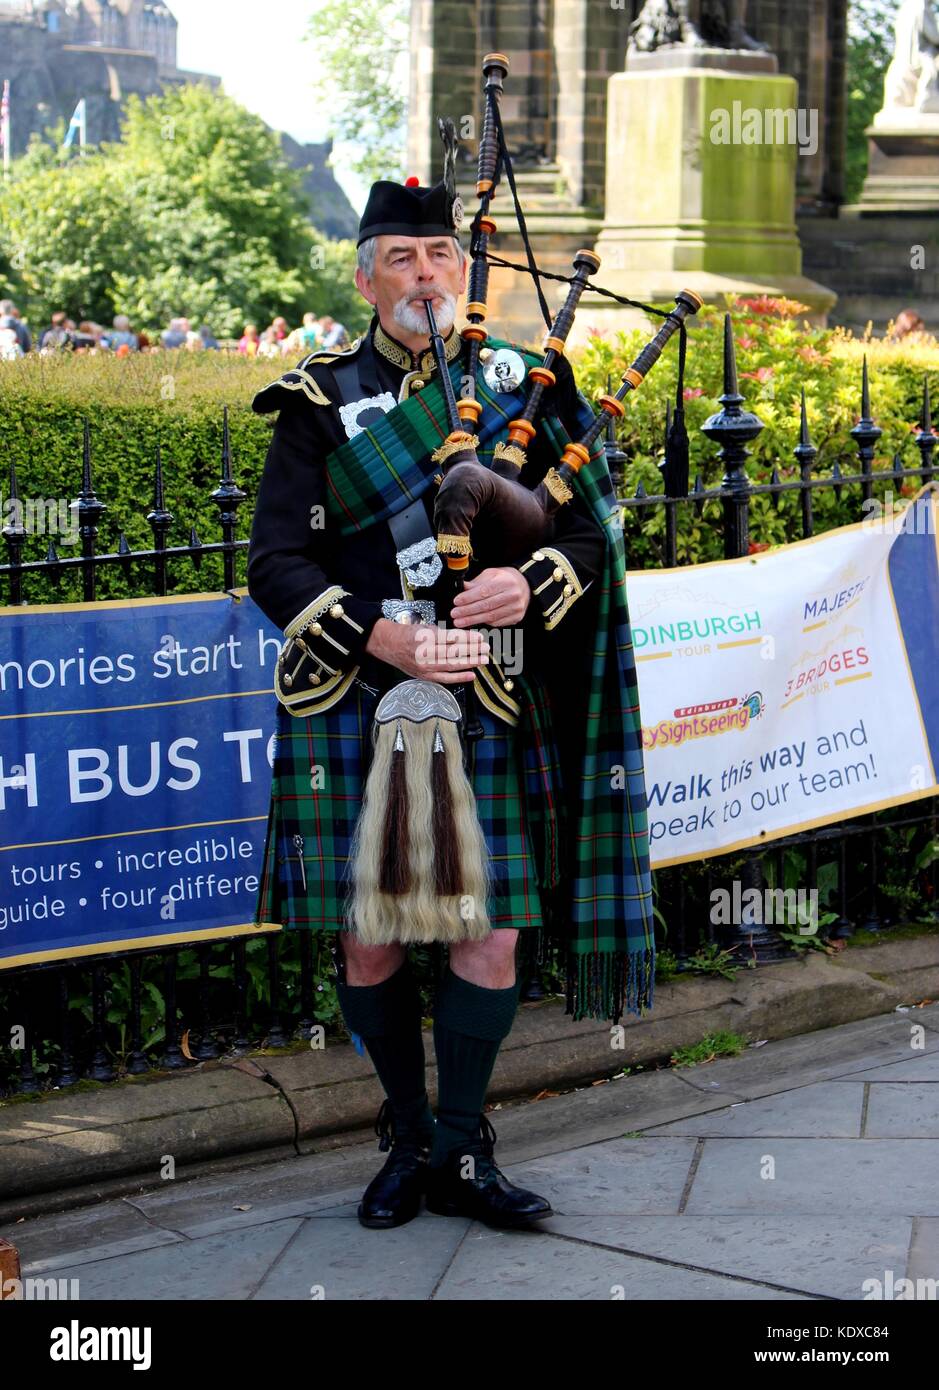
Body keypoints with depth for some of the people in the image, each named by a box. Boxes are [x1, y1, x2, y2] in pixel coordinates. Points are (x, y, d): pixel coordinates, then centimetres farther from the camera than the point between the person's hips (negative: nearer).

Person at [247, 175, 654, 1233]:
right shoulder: (320, 402, 4)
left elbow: (586, 529, 9)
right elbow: (277, 565, -3)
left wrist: (534, 583, -14)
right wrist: (386, 639, -16)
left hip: (483, 705, 1)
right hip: (350, 702, -1)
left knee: (489, 935, -2)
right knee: (366, 939, 5)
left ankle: (462, 1151, 12)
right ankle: (408, 1136, 24)